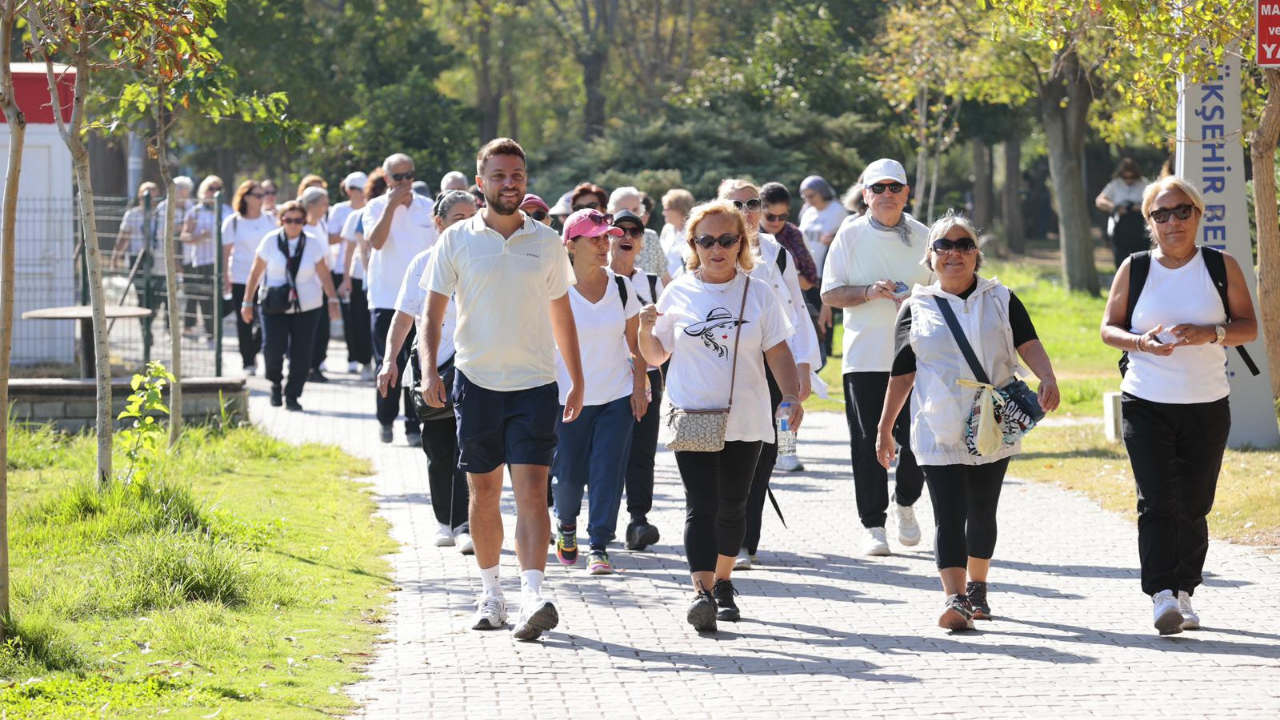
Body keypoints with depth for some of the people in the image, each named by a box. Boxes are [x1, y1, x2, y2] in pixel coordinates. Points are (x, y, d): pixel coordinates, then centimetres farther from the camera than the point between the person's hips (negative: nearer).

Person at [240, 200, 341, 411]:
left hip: (307, 307, 1)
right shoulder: (270, 242, -2)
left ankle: (292, 396, 9)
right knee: (272, 349, -10)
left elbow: (324, 275, 4)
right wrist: (247, 302, 3)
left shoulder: (313, 244, 1)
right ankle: (275, 384, 19)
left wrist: (333, 300, -4)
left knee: (301, 354, -3)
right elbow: (256, 273, 3)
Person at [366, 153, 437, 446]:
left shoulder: (429, 208, 6)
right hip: (386, 298, -1)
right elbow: (375, 241, -17)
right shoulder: (376, 207, 1)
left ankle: (414, 426, 1)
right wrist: (392, 205, -16)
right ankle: (386, 419, 19)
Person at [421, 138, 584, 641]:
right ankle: (490, 593, 23)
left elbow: (561, 315, 13)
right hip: (477, 381, 1)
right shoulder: (457, 241, 2)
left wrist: (577, 381, 13)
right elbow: (434, 309, 4)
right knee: (483, 493, 9)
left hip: (534, 383, -1)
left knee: (532, 491, -12)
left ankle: (533, 597, -22)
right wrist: (430, 369, -10)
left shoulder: (547, 242, 5)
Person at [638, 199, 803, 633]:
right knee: (702, 505, -13)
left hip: (745, 419, 2)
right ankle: (702, 591, -22)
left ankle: (723, 582, 28)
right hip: (692, 417, -1)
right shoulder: (678, 293, 3)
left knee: (732, 507, 10)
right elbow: (655, 356, 9)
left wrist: (791, 394, -11)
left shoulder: (758, 294, 4)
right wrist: (646, 331, -12)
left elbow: (778, 352, 4)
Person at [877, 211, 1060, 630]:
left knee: (982, 513, 11)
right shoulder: (916, 308, 6)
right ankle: (955, 597, -21)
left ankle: (977, 587, 28)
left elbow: (1028, 345, -4)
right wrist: (885, 427, 8)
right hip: (939, 431, -2)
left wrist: (1047, 379, -24)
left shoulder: (1000, 300, 8)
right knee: (948, 515, -12)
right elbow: (902, 374, 8)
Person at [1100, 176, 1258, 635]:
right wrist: (1142, 343, -14)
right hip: (1146, 404, -1)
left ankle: (1184, 592, 17)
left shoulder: (1222, 267, 3)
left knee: (1193, 506, 5)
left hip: (1207, 406, 1)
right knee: (1157, 502, -13)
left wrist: (1211, 333, -18)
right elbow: (1108, 329, 7)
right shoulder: (1134, 270, 4)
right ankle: (1161, 594, -19)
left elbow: (1249, 327, 2)